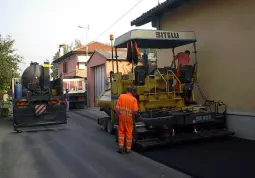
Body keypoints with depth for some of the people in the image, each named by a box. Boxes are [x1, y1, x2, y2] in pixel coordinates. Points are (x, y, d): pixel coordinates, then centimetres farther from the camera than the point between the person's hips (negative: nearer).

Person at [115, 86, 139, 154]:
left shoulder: (121, 96, -2)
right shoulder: (134, 99, -5)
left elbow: (117, 108, -7)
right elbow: (135, 110, -14)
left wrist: (117, 116, 3)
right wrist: (133, 116, 4)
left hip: (121, 117, 1)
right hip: (129, 118, -1)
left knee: (121, 132, 14)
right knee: (129, 133, 10)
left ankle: (121, 147, 8)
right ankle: (128, 149, 17)